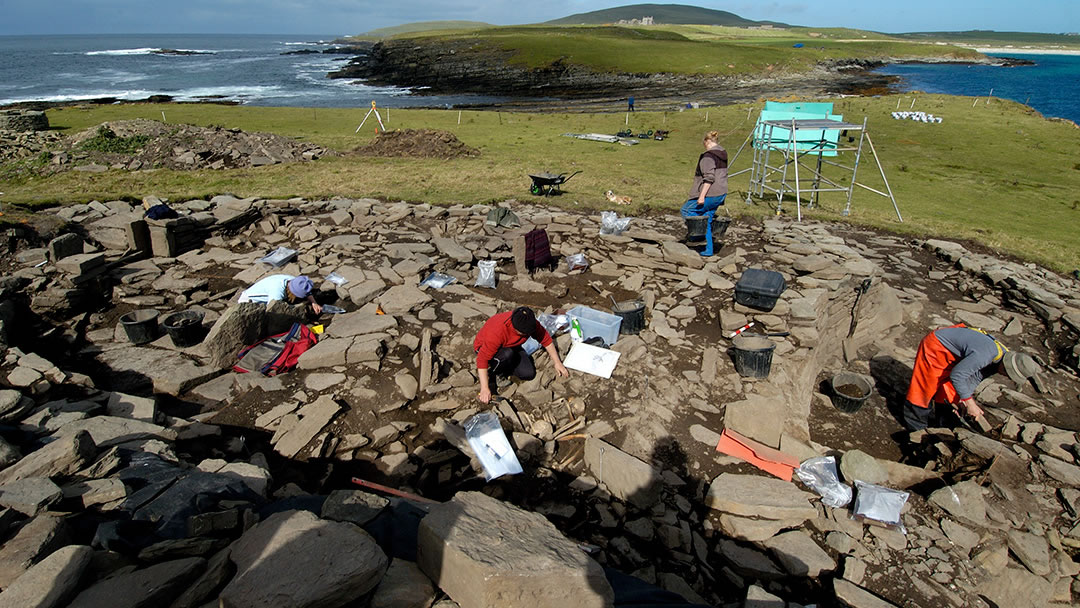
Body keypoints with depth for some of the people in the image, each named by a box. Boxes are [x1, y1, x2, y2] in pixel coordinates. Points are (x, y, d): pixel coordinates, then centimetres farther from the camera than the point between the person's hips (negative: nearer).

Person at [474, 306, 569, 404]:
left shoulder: (531, 323, -23)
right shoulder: (497, 331, -40)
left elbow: (545, 339, -7)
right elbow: (482, 358, -37)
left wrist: (557, 362, -5)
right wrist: (484, 389, -38)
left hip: (510, 347, 6)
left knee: (529, 374, -14)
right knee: (507, 354, -39)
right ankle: (489, 372, -12)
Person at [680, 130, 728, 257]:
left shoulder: (708, 156, -16)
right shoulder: (723, 154, 14)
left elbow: (709, 178, -23)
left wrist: (702, 196, -23)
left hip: (709, 194, -9)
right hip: (721, 193, 9)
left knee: (686, 210, 4)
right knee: (706, 220, 15)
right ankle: (708, 250, 16)